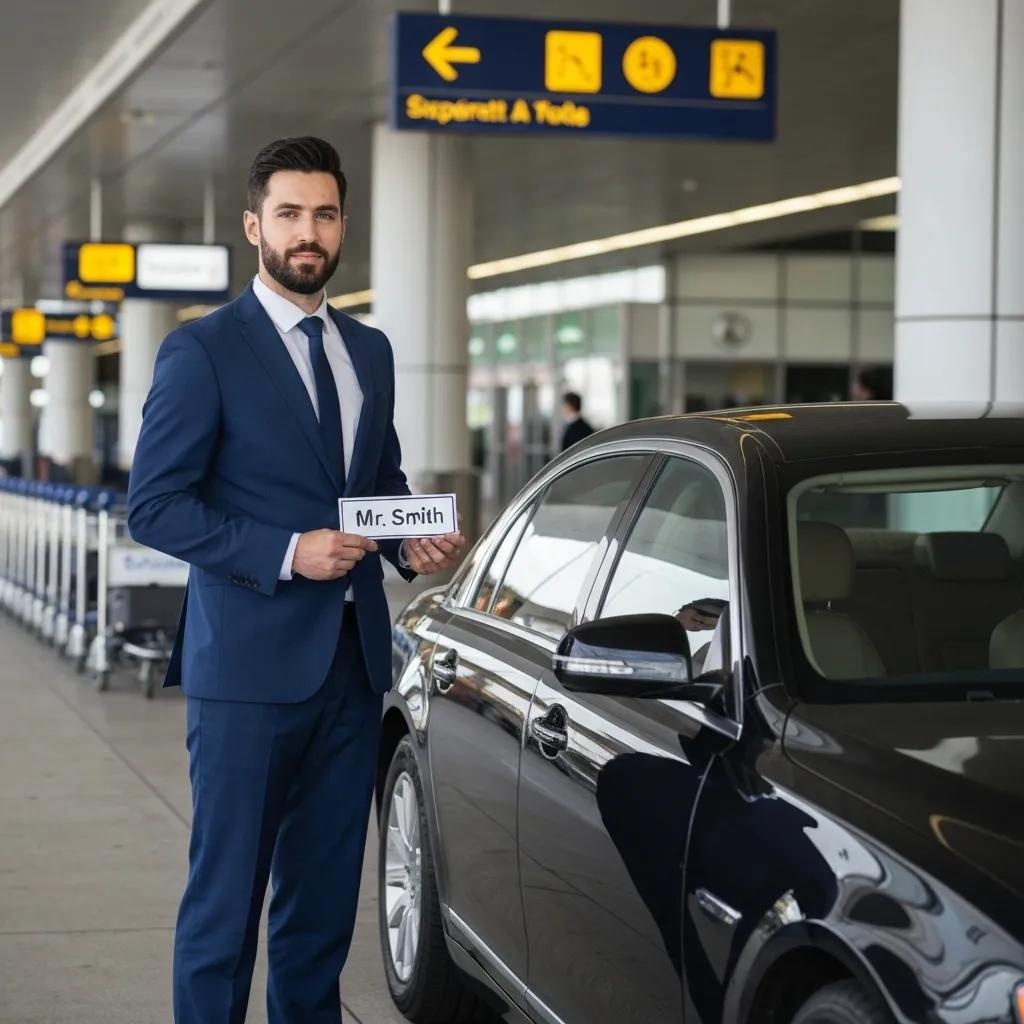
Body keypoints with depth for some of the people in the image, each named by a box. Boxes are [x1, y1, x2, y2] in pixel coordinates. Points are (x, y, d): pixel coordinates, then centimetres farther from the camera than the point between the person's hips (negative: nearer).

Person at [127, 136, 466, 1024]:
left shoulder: (371, 351, 13)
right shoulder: (203, 352, -6)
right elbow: (155, 506, -10)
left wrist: (411, 543, 2)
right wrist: (285, 553, -18)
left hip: (352, 659, 6)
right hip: (250, 663, -6)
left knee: (324, 893, 13)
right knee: (226, 893, 0)